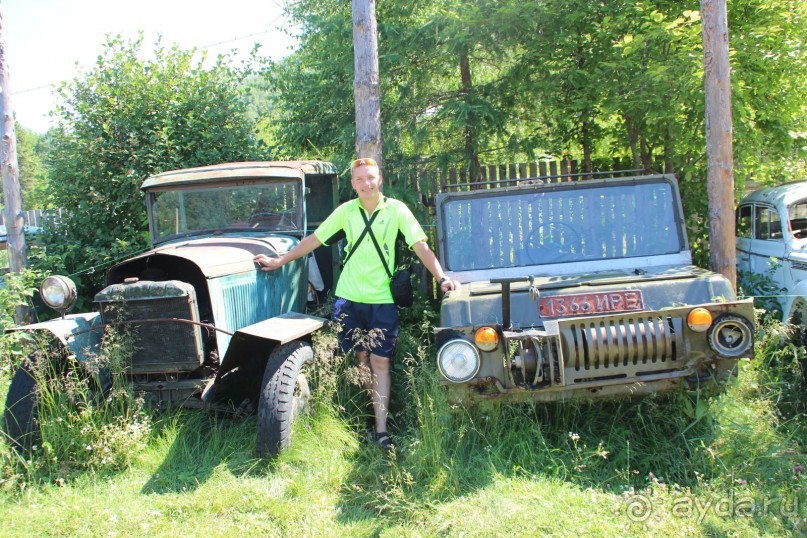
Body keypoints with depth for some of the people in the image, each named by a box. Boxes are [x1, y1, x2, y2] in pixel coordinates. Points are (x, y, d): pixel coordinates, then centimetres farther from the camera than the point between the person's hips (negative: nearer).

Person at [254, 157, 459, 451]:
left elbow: (421, 247, -8)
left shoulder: (396, 209, -4)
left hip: (382, 299, -2)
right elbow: (313, 240, 10)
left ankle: (381, 430, -2)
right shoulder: (346, 211, 3)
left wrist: (442, 278, -19)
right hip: (349, 297, 2)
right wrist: (279, 261, 10)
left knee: (380, 362, -4)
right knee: (360, 357, 10)